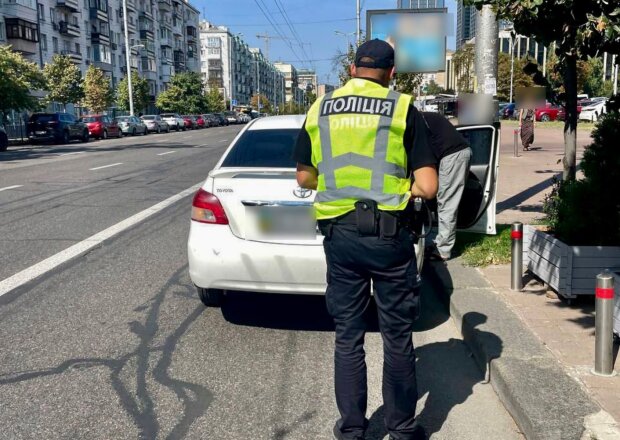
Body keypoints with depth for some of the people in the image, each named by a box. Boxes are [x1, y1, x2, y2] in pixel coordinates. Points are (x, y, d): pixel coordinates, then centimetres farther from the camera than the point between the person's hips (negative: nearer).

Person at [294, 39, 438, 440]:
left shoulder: (319, 110, 6)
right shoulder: (403, 110, -4)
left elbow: (305, 177, 12)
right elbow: (428, 186, -8)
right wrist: (399, 187, 11)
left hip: (338, 234, 3)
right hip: (389, 234, -2)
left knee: (348, 336, 13)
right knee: (397, 336, 12)